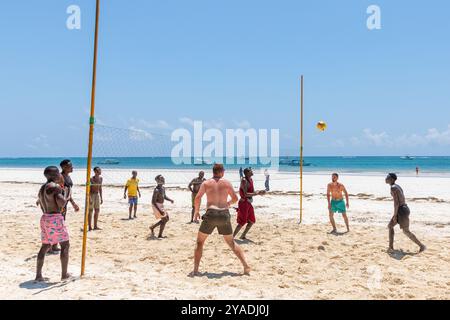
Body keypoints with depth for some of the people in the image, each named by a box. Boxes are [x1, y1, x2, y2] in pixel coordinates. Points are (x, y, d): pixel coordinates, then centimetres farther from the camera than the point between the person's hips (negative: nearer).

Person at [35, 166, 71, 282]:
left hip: (44, 218, 9)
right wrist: (65, 193, -3)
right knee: (65, 245, 2)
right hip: (55, 219, -9)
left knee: (45, 247, 16)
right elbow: (62, 203, -20)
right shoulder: (56, 187, -14)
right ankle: (64, 274, 7)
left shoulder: (42, 188, 15)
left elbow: (43, 208, 20)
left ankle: (38, 275, 17)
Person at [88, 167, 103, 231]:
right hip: (91, 195, -7)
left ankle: (95, 226, 19)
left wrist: (101, 198, 12)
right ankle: (90, 227, 2)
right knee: (90, 211, -3)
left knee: (97, 211, 10)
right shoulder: (91, 179, -14)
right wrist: (89, 198, -22)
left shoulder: (101, 178, 6)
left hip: (97, 195, 7)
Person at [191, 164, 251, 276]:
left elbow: (198, 197, -6)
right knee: (231, 243, 19)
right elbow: (235, 198, 6)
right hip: (224, 214, 2)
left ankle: (195, 270, 7)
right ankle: (246, 266, 15)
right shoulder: (227, 183, 7)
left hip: (211, 214, -2)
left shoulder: (206, 183, 5)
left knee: (200, 242, 14)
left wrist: (197, 211, 8)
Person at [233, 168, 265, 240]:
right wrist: (256, 193, -24)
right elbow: (245, 194, -23)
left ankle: (243, 236, 25)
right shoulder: (244, 181, -16)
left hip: (249, 203, 9)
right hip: (244, 203, -9)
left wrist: (259, 192, 0)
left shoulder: (251, 180, 10)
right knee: (242, 222, -6)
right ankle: (232, 237, 3)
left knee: (252, 221, 13)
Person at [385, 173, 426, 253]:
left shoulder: (393, 188, -16)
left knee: (406, 231, 0)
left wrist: (395, 215, -17)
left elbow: (396, 202, -20)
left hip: (402, 210, -10)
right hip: (403, 208, 10)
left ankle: (422, 246, 10)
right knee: (390, 226, 13)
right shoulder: (397, 186, 15)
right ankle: (391, 247, 14)